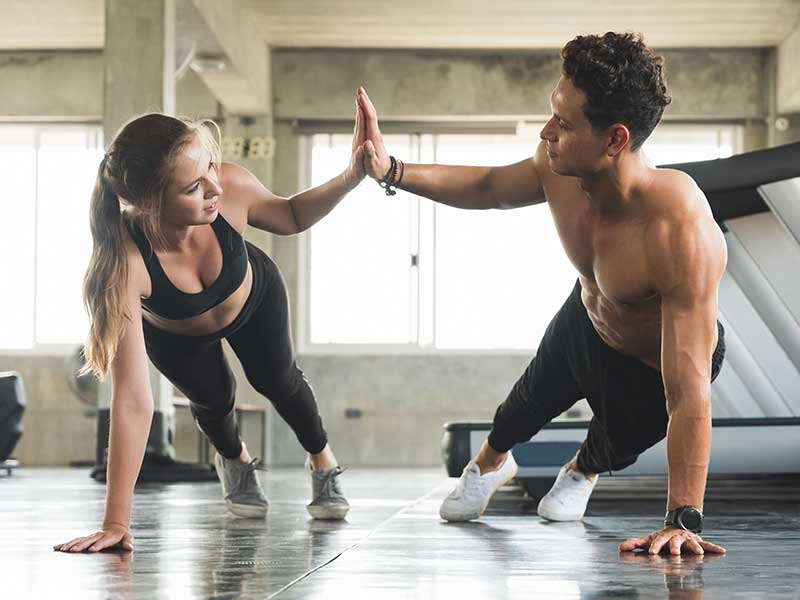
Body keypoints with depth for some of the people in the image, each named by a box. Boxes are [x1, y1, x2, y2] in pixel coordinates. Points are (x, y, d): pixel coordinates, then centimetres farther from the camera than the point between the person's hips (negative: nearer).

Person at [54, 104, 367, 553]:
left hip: (255, 297, 2)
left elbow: (291, 217, -14)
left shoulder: (232, 188, -41)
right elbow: (133, 399, -47)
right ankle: (235, 460, 51)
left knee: (278, 380, 16)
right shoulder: (123, 264, -48)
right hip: (174, 337, -2)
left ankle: (323, 462, 50)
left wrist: (350, 179, -33)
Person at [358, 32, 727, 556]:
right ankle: (490, 463, 65)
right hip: (586, 318, 5)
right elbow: (489, 186, -3)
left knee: (614, 446, 21)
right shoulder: (559, 169, -30)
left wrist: (683, 520, -48)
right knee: (533, 399, 29)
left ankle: (581, 473, 61)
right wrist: (391, 172, -15)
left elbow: (688, 395, -47)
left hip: (658, 365, -5)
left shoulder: (683, 233, -49)